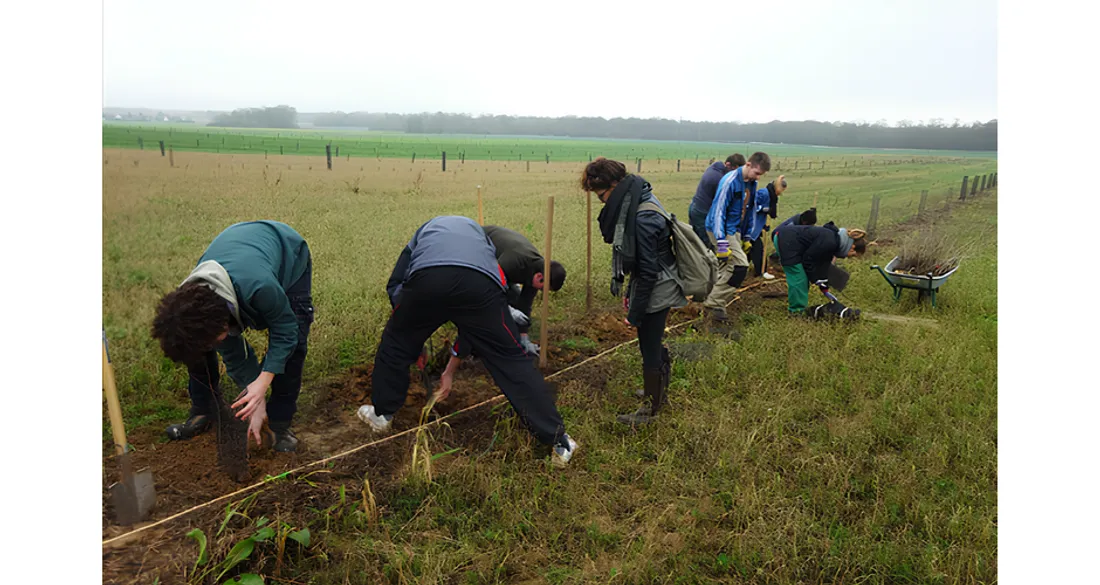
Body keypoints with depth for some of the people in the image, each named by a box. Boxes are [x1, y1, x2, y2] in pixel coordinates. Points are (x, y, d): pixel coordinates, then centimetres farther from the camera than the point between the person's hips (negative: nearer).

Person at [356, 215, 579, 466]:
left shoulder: (425, 230, 45)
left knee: (395, 343, 28)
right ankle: (558, 442, 14)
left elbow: (394, 286, 32)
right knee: (512, 360, 12)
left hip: (426, 278, 0)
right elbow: (475, 324, 45)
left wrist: (411, 328, 42)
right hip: (480, 282, 1)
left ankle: (382, 414, 45)